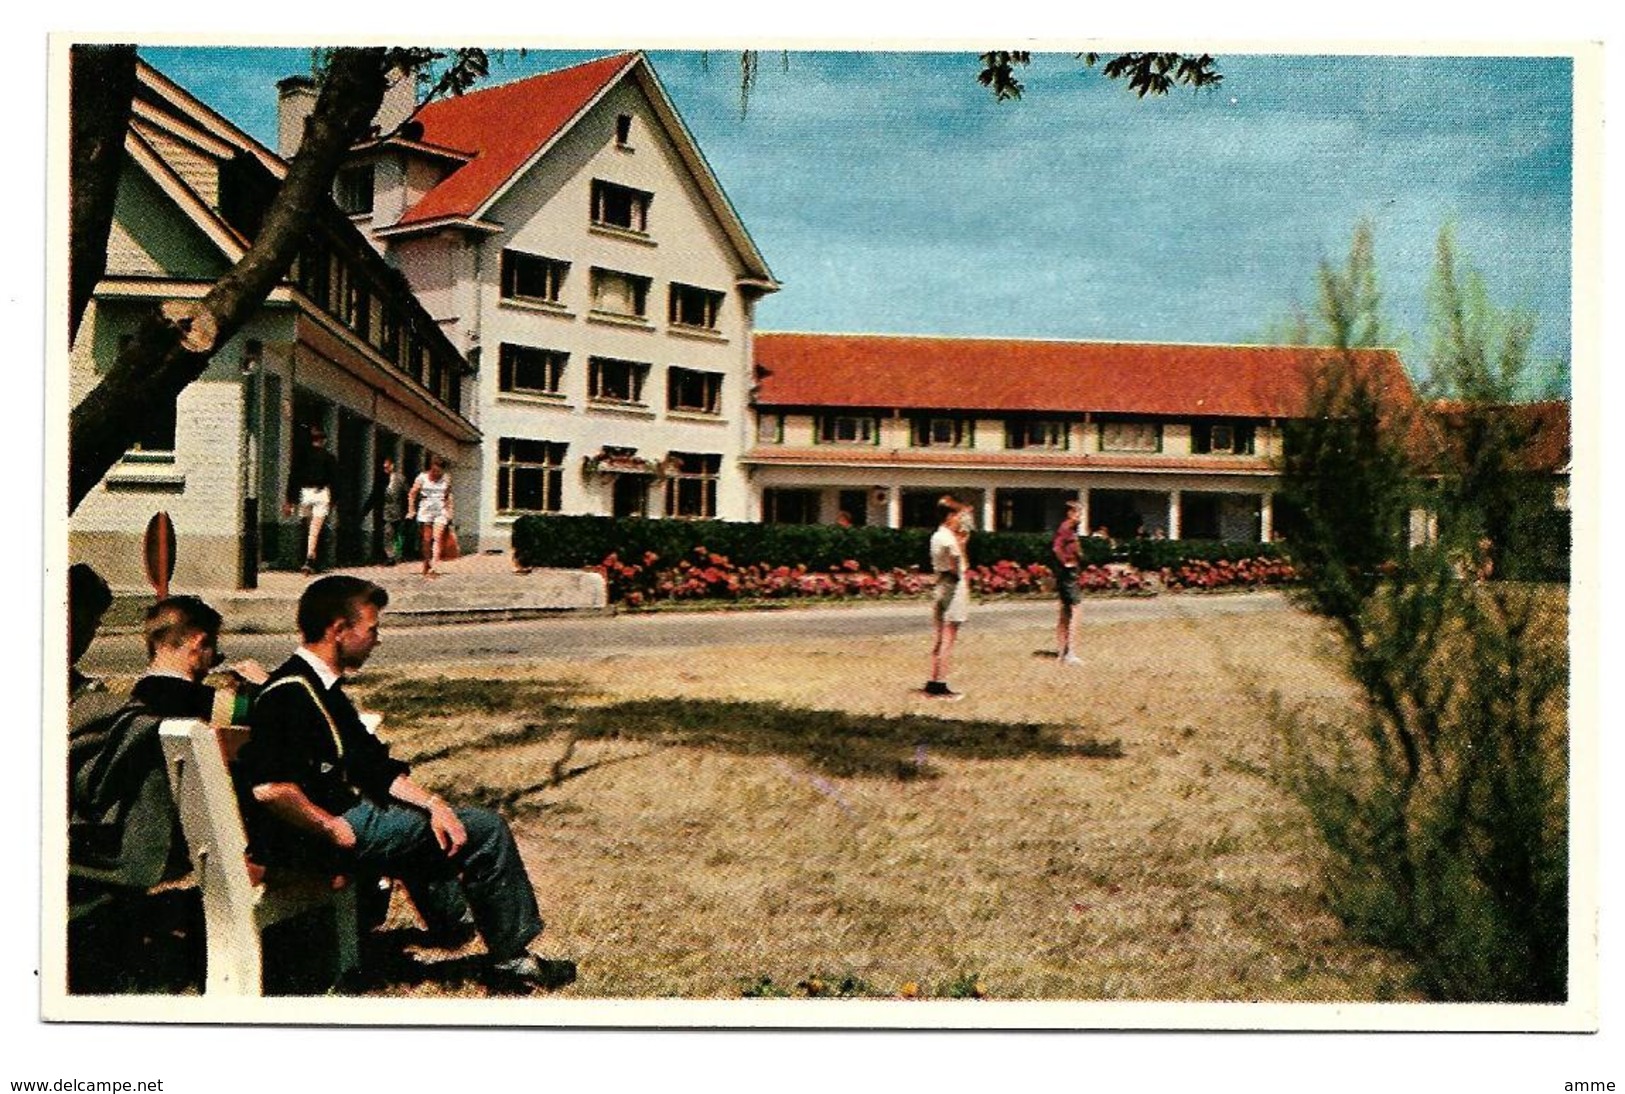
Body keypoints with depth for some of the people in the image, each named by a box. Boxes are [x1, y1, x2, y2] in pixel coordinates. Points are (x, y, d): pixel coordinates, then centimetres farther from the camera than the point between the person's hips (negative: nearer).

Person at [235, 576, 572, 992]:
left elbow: (373, 765, 12)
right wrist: (334, 830, -20)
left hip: (344, 811, 10)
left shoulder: (323, 686, 12)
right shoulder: (289, 694, -20)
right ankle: (512, 961, 6)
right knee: (485, 830, -6)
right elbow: (270, 788, -31)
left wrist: (433, 803, 0)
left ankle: (446, 916, 51)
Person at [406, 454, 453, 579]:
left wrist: (450, 510, 13)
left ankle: (433, 567, -19)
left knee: (437, 538, -13)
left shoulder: (446, 479, 5)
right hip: (425, 511, -1)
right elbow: (412, 494, 6)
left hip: (441, 512, 1)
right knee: (427, 540, 0)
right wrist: (411, 510, 3)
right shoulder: (422, 478, -1)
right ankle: (426, 566, 13)